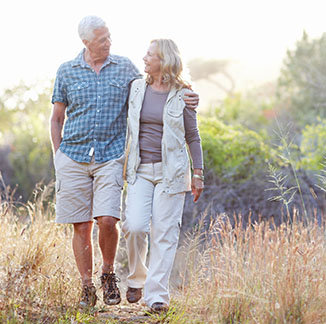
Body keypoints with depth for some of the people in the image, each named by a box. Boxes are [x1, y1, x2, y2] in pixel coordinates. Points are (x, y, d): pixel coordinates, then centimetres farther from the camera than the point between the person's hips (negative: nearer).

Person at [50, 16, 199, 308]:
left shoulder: (125, 68, 6)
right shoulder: (67, 72, 5)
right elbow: (57, 119, 13)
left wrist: (185, 99, 1)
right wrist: (59, 157, 6)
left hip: (110, 157, 0)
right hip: (73, 156, 1)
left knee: (107, 220, -15)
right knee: (81, 226, 1)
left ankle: (109, 273, 11)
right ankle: (87, 287, 14)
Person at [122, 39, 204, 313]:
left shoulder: (182, 95, -1)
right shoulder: (137, 88, 8)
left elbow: (193, 137, 5)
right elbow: (127, 128, 18)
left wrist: (198, 174, 1)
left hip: (171, 171, -2)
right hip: (141, 171, 2)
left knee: (165, 232, -3)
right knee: (135, 226, -11)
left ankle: (157, 294, 3)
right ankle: (137, 279, 13)